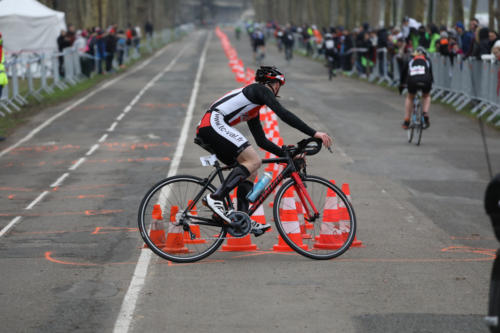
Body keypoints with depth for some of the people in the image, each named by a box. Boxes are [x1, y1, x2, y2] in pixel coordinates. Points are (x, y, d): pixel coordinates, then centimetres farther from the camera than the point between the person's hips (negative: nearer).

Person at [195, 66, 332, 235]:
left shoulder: (252, 109, 29)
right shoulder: (261, 89, 3)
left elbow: (262, 141, 32)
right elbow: (283, 114, -11)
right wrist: (314, 133, -13)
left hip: (206, 131, 10)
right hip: (214, 124, -10)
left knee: (250, 172, 10)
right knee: (254, 161, -19)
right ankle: (215, 198, -24)